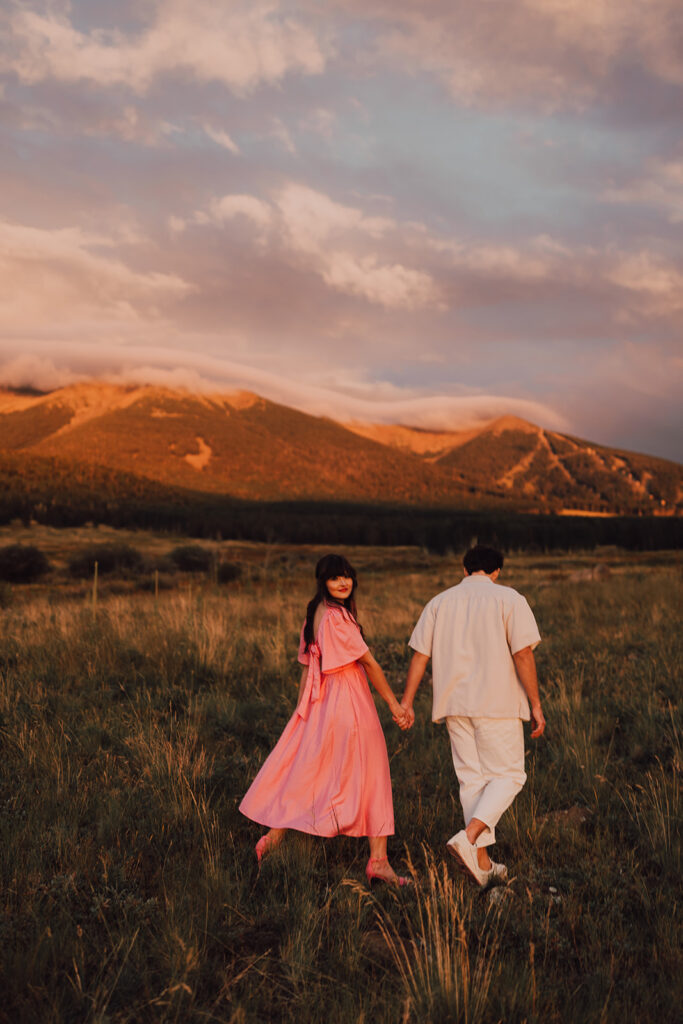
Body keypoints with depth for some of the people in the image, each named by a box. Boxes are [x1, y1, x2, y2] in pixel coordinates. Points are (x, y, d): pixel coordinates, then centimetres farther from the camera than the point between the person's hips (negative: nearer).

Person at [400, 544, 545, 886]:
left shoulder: (439, 602, 10)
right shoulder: (509, 599, -1)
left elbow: (420, 655, 6)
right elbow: (522, 654, -9)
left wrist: (406, 702, 10)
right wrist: (535, 704, -6)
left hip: (454, 703, 4)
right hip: (497, 703, -4)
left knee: (471, 778, 11)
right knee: (507, 775, 6)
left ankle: (482, 862, 13)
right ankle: (467, 837, -14)